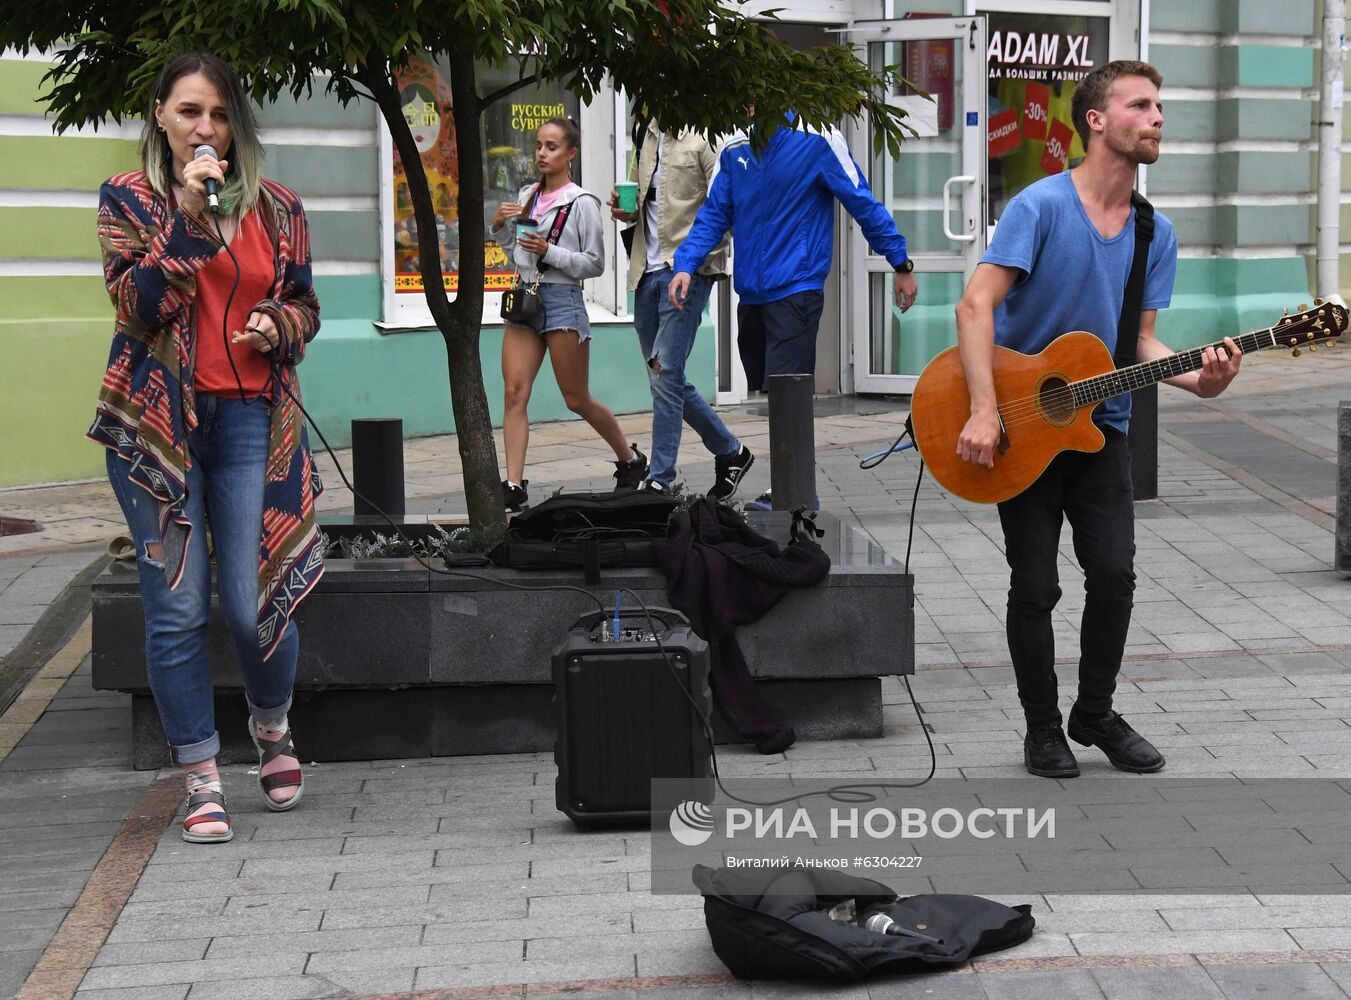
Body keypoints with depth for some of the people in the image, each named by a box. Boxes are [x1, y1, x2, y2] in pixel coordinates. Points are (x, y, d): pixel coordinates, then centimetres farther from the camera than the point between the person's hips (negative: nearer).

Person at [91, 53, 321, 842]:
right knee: (178, 609, -1)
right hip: (158, 421, -1)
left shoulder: (276, 207, 10)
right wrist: (188, 213, -15)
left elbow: (306, 306, 17)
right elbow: (137, 304, -8)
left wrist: (278, 327, -5)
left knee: (253, 602, -3)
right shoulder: (129, 199, 3)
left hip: (253, 420, 1)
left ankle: (272, 727, 29)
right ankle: (203, 781, 10)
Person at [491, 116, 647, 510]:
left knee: (577, 399, 4)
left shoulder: (582, 203, -7)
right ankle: (514, 485, -9)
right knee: (514, 392, -7)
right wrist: (499, 225, 6)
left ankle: (631, 459, 26)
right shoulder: (527, 197, 12)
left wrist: (549, 251, -18)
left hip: (563, 299, -6)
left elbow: (595, 263, -8)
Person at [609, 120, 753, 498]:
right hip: (648, 269, 8)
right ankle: (730, 451, 28)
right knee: (667, 379, 12)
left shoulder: (705, 137, -7)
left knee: (665, 374, -12)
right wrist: (628, 210, 6)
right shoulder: (649, 134, 16)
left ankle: (659, 481, -6)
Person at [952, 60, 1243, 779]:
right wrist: (984, 412, -28)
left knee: (1115, 574, -3)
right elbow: (976, 305, -20)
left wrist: (1195, 378, -14)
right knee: (1036, 588, 0)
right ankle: (1043, 728, 17)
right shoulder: (1042, 205, -14)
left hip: (1099, 423, 5)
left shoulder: (1156, 233, 5)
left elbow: (1140, 339, 7)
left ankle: (1096, 713, 18)